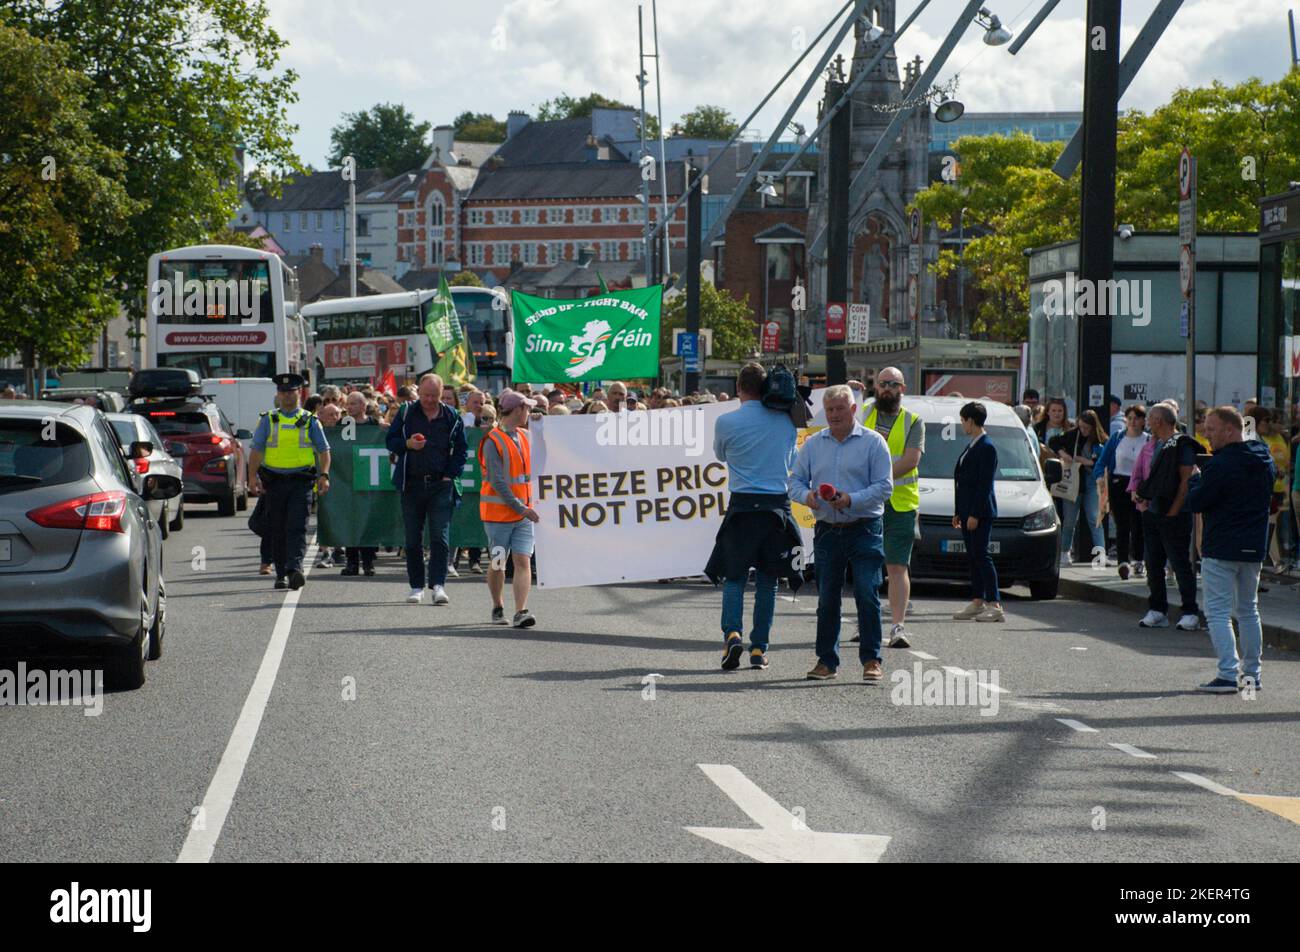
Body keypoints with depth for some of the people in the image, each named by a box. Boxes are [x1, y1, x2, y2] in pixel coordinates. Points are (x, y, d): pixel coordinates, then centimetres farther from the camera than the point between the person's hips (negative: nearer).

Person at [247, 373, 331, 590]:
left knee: (297, 527, -14)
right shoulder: (268, 420, 9)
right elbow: (256, 450, 6)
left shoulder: (309, 421, 7)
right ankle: (281, 574, 13)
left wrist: (324, 475, -7)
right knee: (277, 530, 5)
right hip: (274, 481, 2)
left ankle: (295, 568, -25)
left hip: (301, 482, -2)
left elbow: (324, 450, 7)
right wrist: (253, 476, -6)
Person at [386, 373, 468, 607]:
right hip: (412, 484, 1)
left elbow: (461, 450, 10)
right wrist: (407, 444, -13)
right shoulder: (406, 413, 5)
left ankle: (438, 585, -11)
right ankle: (416, 586, 12)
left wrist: (450, 475, -1)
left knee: (440, 536, -10)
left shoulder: (452, 417, 5)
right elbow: (390, 440, 8)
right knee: (412, 539, 5)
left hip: (441, 485, -1)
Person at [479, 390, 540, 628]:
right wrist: (520, 508, -18)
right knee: (497, 564, 7)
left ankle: (521, 612, -14)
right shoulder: (493, 441, -12)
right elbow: (497, 481, -16)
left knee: (523, 562, -8)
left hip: (524, 512, 5)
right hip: (498, 512, -5)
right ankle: (498, 608, 25)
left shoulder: (525, 437, 10)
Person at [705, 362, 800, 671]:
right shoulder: (785, 421, 2)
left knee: (734, 577, 7)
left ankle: (732, 633, -14)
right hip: (777, 504, 2)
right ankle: (759, 648, 7)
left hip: (742, 506, -2)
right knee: (767, 581, 8)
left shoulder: (726, 422, -6)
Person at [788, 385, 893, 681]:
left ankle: (871, 660, -2)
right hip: (827, 531, 4)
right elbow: (794, 481, 12)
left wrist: (852, 500, -19)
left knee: (867, 595, -7)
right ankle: (827, 661, 14)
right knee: (827, 599, 7)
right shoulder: (812, 444, 11)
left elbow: (884, 485, -6)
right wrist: (806, 495, -10)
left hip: (864, 531, -4)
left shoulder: (873, 442, -1)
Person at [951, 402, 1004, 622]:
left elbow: (985, 484, -18)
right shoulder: (971, 447, 17)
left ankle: (995, 605, -12)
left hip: (980, 512, -10)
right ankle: (977, 602, 14)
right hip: (968, 511, 10)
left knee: (981, 555, -11)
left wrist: (975, 514, -21)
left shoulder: (986, 447, -13)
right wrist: (958, 512, 18)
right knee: (973, 556, 10)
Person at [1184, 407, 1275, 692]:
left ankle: (1228, 674, -14)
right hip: (1255, 547, 8)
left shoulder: (1220, 465, -18)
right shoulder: (1265, 461, 8)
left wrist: (1195, 481, 4)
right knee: (1248, 610, 17)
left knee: (1218, 612, -5)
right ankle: (1251, 674, 19)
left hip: (1221, 550, -8)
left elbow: (1195, 503, -14)